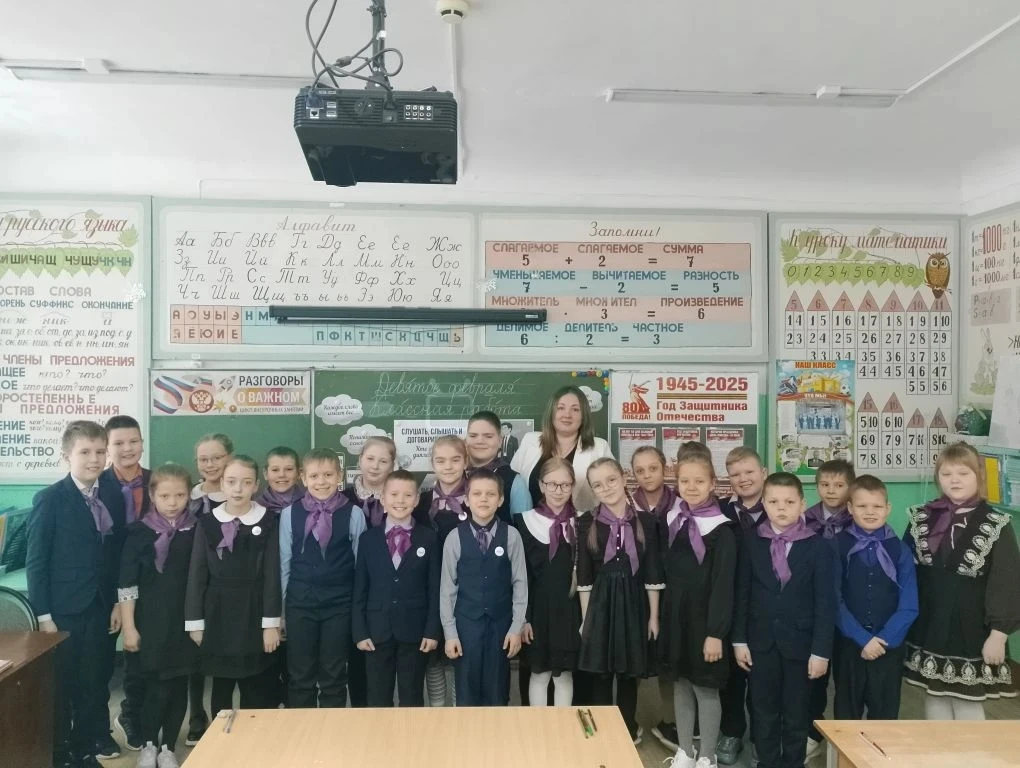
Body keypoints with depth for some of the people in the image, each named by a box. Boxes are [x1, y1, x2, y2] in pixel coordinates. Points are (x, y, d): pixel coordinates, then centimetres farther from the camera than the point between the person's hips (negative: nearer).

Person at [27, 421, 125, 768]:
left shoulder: (113, 496, 3)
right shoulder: (49, 499, -10)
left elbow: (117, 554, 7)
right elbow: (35, 562, -10)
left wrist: (118, 601, 5)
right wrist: (43, 615, -12)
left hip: (100, 606, 4)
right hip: (63, 609, -4)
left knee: (96, 678, 13)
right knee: (61, 683, 8)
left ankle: (93, 739, 31)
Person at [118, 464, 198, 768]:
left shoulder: (197, 531, -1)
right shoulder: (140, 532, -6)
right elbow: (127, 584, -4)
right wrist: (129, 627, -6)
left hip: (185, 621, 2)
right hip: (151, 622, -2)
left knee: (179, 686, 8)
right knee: (157, 687, 1)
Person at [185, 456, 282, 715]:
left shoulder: (267, 522, -4)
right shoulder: (207, 522, 1)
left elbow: (272, 574, -4)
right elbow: (197, 574, 2)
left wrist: (271, 622, -7)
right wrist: (195, 622, 0)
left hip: (254, 612, -1)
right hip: (218, 612, 2)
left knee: (257, 690, 4)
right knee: (221, 687, 12)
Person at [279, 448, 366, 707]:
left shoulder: (353, 514, -7)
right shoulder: (289, 514, -2)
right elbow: (284, 563, 5)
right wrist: (280, 607, 6)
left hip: (339, 603, -1)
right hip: (300, 601, 2)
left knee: (334, 676, 9)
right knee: (300, 676, 11)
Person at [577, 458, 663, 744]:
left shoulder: (644, 520, -4)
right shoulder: (587, 522, -3)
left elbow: (652, 573, -1)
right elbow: (584, 575, 0)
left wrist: (654, 615, 0)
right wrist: (585, 616, 0)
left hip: (634, 603, 0)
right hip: (600, 604, 0)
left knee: (629, 674, 12)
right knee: (600, 675, 7)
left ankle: (629, 731, 30)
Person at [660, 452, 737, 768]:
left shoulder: (721, 530, -13)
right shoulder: (669, 521, 4)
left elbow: (723, 585, -15)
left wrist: (716, 632, -18)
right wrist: (660, 614, 9)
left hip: (704, 617, -5)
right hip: (674, 615, 5)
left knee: (706, 688, 4)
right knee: (681, 684, 14)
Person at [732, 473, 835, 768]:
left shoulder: (818, 546, -6)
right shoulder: (752, 542, 0)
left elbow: (825, 602, -7)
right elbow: (742, 595, 3)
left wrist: (821, 650, -10)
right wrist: (739, 640, 0)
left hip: (799, 643, -2)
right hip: (761, 642, 2)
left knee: (796, 715, 11)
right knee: (764, 713, 12)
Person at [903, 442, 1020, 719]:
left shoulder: (996, 525, -8)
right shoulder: (921, 519, 1)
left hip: (971, 630, -3)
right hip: (928, 628, 3)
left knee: (968, 702, 7)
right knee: (934, 697, 14)